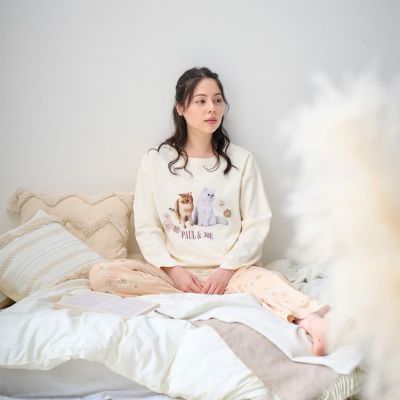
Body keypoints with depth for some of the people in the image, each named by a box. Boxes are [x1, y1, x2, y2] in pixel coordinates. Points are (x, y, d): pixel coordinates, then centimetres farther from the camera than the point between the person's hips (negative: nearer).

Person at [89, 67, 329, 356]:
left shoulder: (241, 160, 7)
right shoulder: (156, 161, 7)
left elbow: (257, 225, 3)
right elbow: (147, 229, 5)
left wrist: (226, 270, -11)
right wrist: (173, 270, -11)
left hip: (231, 270, -1)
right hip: (175, 271, 2)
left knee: (269, 280, -35)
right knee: (102, 275, -25)